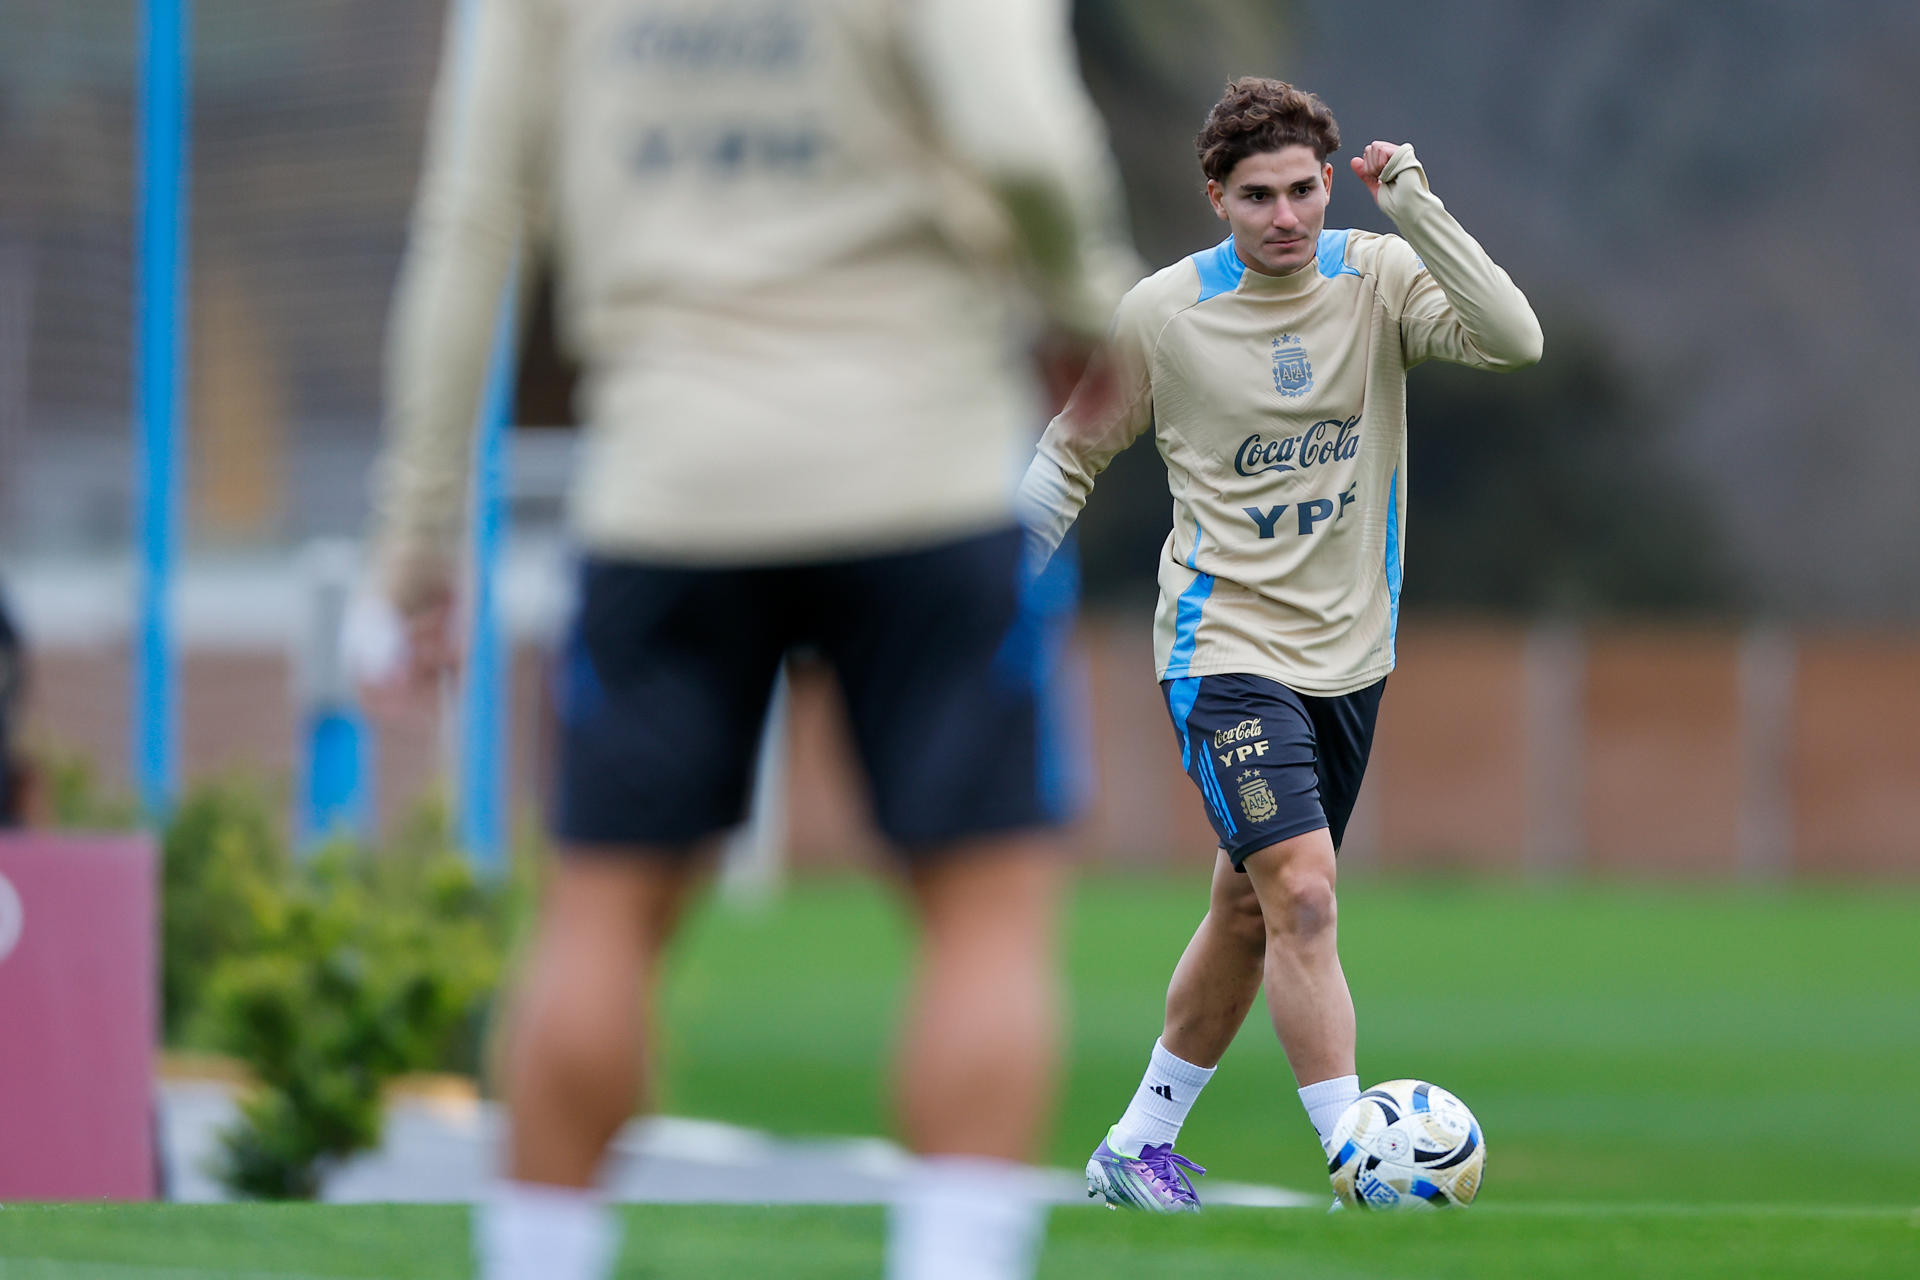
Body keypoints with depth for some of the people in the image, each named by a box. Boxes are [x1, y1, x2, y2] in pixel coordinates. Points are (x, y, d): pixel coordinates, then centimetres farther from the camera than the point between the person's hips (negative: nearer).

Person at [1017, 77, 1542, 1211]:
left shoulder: (1378, 278, -2)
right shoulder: (1164, 312, -7)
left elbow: (1513, 342, -19)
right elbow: (1074, 450, 6)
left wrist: (1414, 204, -23)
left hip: (1348, 651, 4)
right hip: (1226, 645, -4)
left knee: (1252, 912, 14)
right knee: (1302, 895, -19)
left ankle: (1139, 1145, 30)